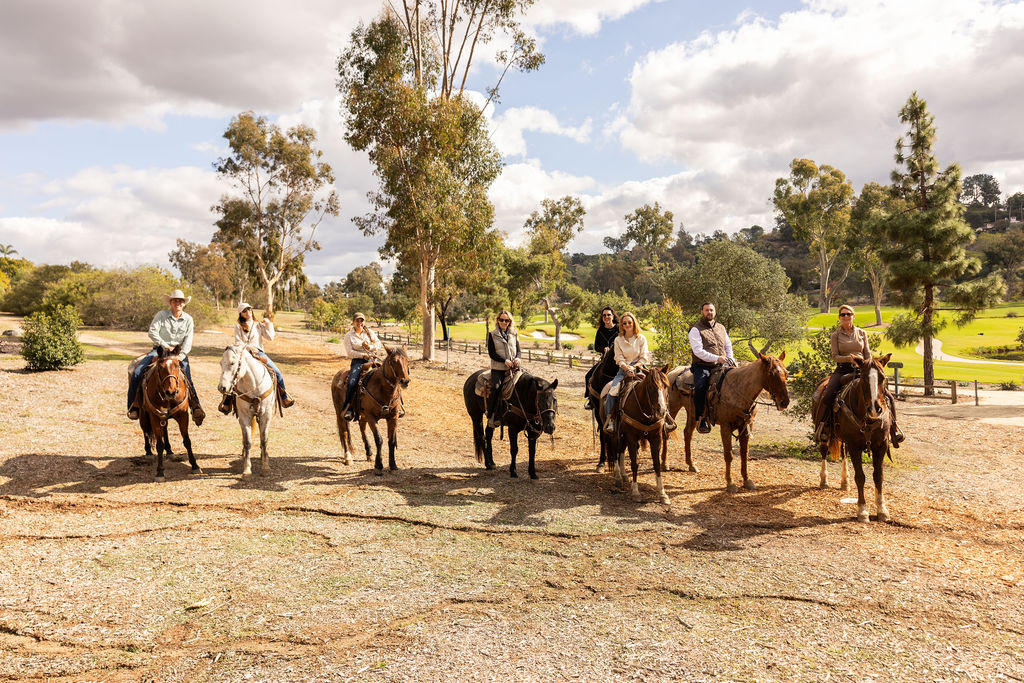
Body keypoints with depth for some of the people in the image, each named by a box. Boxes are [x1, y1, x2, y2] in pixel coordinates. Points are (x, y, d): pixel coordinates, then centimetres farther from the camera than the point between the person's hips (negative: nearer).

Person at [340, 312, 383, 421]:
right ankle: (347, 408, -20)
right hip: (358, 362, -2)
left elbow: (380, 346, 10)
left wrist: (371, 348, -9)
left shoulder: (370, 332, 14)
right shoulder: (349, 336, 5)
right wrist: (363, 355, -16)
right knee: (352, 382, -29)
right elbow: (350, 352, -5)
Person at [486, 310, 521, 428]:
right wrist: (505, 360, -15)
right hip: (498, 368, -3)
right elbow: (491, 353, -2)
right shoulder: (492, 334, 4)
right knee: (495, 387, -25)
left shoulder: (514, 334, 15)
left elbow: (519, 350, 13)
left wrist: (517, 358, -10)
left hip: (513, 367, 4)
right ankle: (490, 416, -16)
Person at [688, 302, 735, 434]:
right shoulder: (696, 330, -1)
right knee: (700, 386, -31)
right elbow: (698, 351, -12)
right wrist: (716, 358, -20)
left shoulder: (721, 327, 19)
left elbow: (728, 345, 28)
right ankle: (700, 418, -22)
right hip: (702, 365, -5)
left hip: (721, 365, 5)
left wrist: (730, 358, 8)